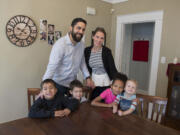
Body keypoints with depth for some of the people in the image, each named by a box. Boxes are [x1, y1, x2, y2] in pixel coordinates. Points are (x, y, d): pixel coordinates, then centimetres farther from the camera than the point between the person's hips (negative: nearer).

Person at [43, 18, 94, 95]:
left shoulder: (81, 44, -1)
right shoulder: (60, 44, -22)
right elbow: (52, 67, -27)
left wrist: (87, 77, 5)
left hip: (73, 83, 6)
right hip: (59, 84, -6)